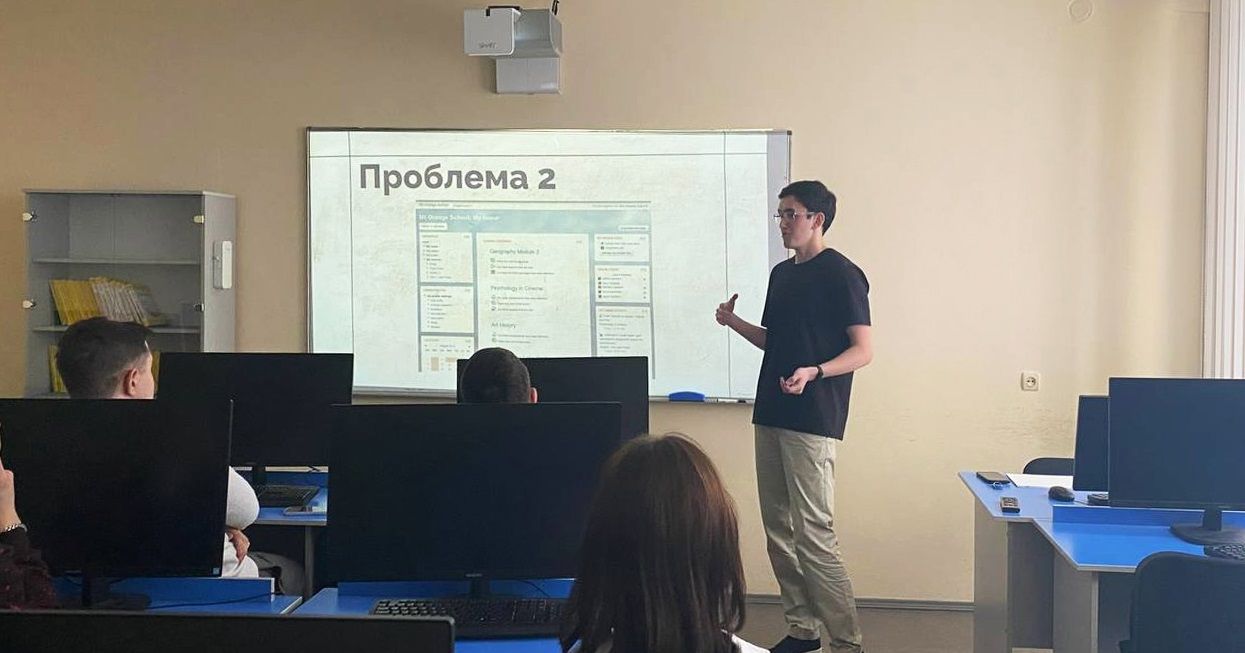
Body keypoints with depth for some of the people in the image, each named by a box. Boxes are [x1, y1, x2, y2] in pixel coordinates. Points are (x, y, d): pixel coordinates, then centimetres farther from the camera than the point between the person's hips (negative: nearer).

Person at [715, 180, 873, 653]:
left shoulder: (841, 274, -8)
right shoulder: (782, 273, 17)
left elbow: (863, 351, -12)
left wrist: (813, 372, -27)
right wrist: (734, 323, 6)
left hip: (813, 419, -9)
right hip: (772, 414, 9)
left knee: (814, 533, -11)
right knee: (779, 530, 11)